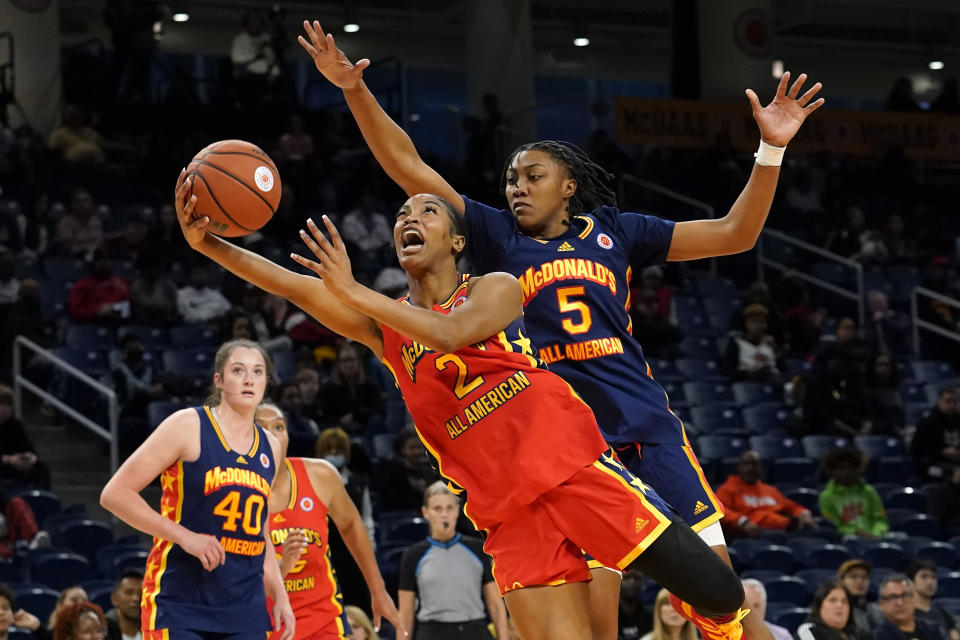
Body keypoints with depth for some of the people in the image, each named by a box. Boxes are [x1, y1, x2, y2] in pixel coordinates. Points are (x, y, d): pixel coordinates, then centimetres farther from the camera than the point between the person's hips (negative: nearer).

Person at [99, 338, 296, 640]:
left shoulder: (269, 447, 13)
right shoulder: (188, 426, -6)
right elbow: (115, 494, -11)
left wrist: (279, 595, 14)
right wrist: (185, 536, -18)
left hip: (245, 609, 6)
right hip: (179, 604, -6)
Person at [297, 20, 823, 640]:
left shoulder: (612, 231, 14)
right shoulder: (498, 236, 13)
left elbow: (734, 234, 13)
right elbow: (408, 166, 8)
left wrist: (771, 151, 3)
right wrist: (355, 90, -2)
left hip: (645, 424, 1)